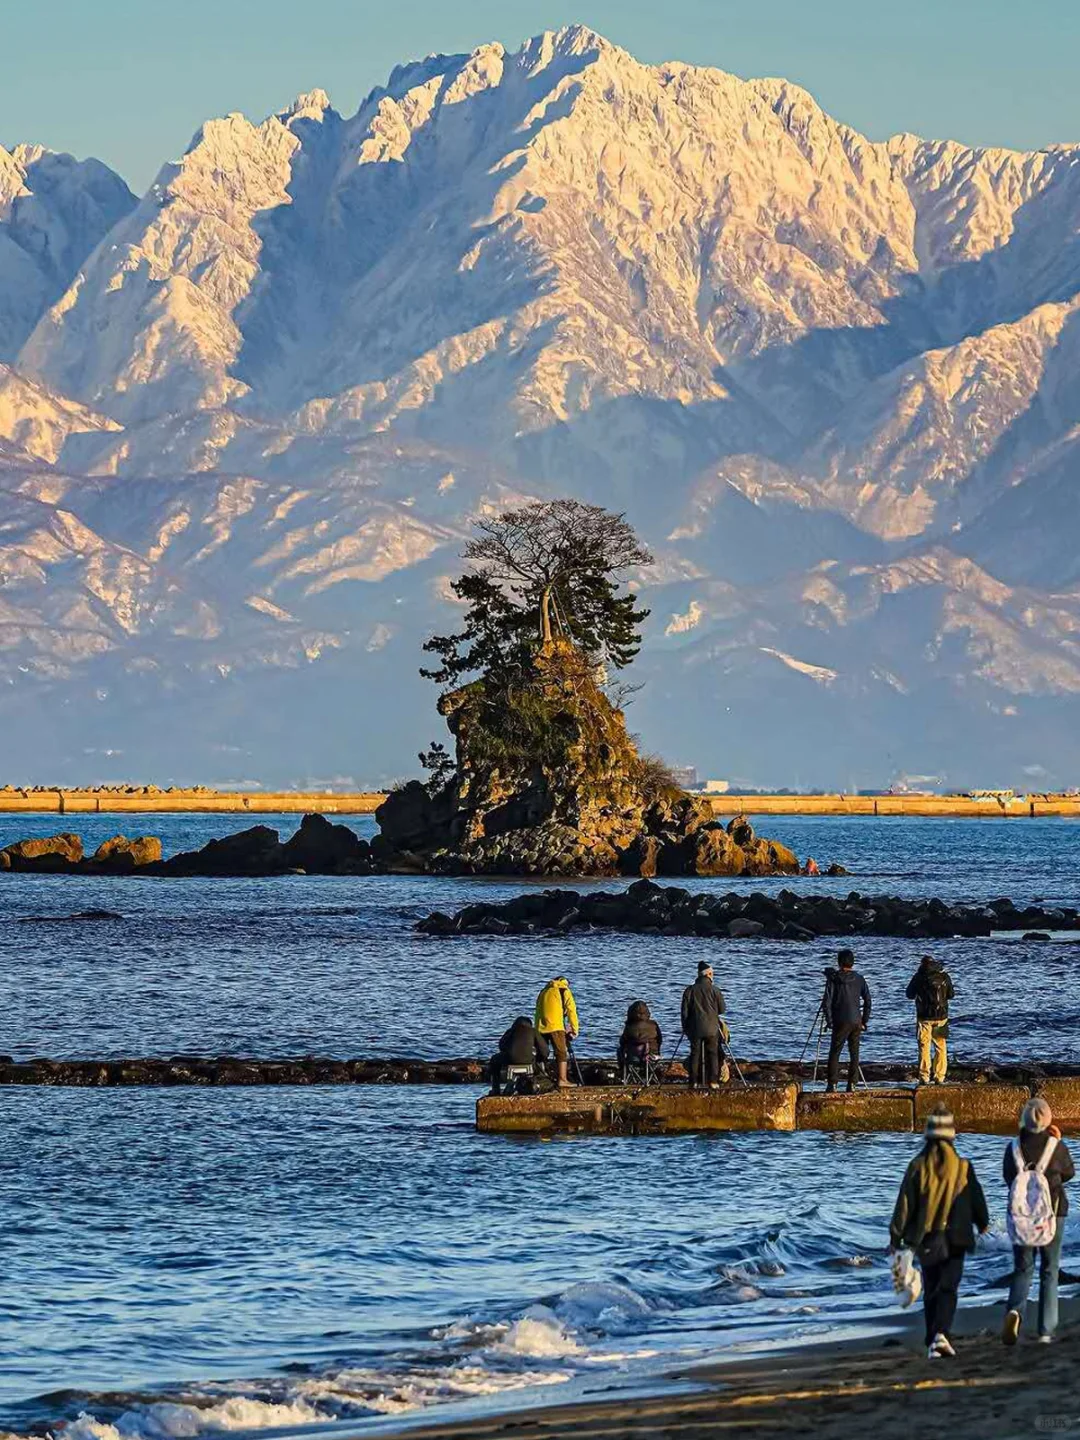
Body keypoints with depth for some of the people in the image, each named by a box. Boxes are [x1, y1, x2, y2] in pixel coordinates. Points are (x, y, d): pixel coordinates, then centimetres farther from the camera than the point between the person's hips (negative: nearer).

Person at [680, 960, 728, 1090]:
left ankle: (694, 1082, 2)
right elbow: (722, 1010, 1)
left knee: (695, 1054, 6)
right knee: (713, 1054, 5)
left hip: (695, 1029, 1)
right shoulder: (714, 990, -5)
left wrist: (685, 1027, 12)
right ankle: (713, 1081, -1)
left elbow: (685, 1011, 1)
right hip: (712, 1028, -1)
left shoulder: (690, 990, -1)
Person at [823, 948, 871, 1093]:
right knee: (854, 1053, 9)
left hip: (841, 1021, -3)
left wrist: (829, 1021, -2)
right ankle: (852, 1084, 6)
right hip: (856, 1021, 3)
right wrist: (864, 1021, 13)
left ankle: (832, 1084, -5)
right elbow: (868, 1001, 7)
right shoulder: (859, 979, 6)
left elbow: (827, 1002, -9)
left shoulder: (833, 979, -5)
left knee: (834, 1053, 2)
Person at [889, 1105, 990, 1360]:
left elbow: (905, 1203, -5)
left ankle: (932, 1344, 14)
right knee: (948, 1288, -1)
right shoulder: (962, 1166, -7)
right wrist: (983, 1222, 25)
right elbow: (976, 1198, 5)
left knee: (931, 1291, 13)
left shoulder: (918, 1166, -6)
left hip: (925, 1240, 1)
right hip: (954, 1239, -1)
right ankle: (941, 1333, -24)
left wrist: (896, 1235, 3)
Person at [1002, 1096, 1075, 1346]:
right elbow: (1069, 1173, 8)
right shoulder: (1056, 1146, -9)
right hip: (1052, 1213, -1)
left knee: (1022, 1269, 10)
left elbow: (1007, 1176, 7)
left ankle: (1015, 1310, -20)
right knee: (1049, 1271, 9)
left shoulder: (1014, 1147, -5)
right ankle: (1046, 1330, 5)